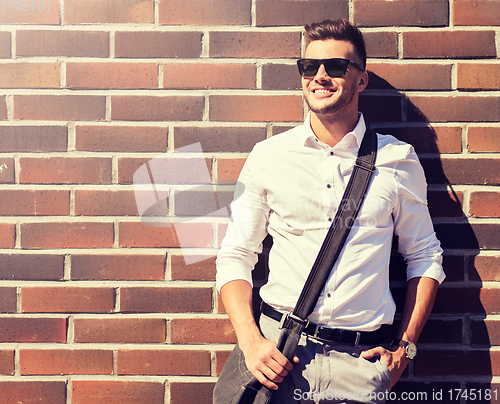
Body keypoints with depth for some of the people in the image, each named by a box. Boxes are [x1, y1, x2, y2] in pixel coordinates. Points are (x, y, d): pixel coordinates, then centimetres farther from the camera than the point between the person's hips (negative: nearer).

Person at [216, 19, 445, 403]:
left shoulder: (398, 160, 2)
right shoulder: (267, 157, 1)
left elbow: (425, 255, 10)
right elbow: (235, 255, 3)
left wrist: (405, 347, 3)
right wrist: (251, 341, -10)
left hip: (361, 360, 0)